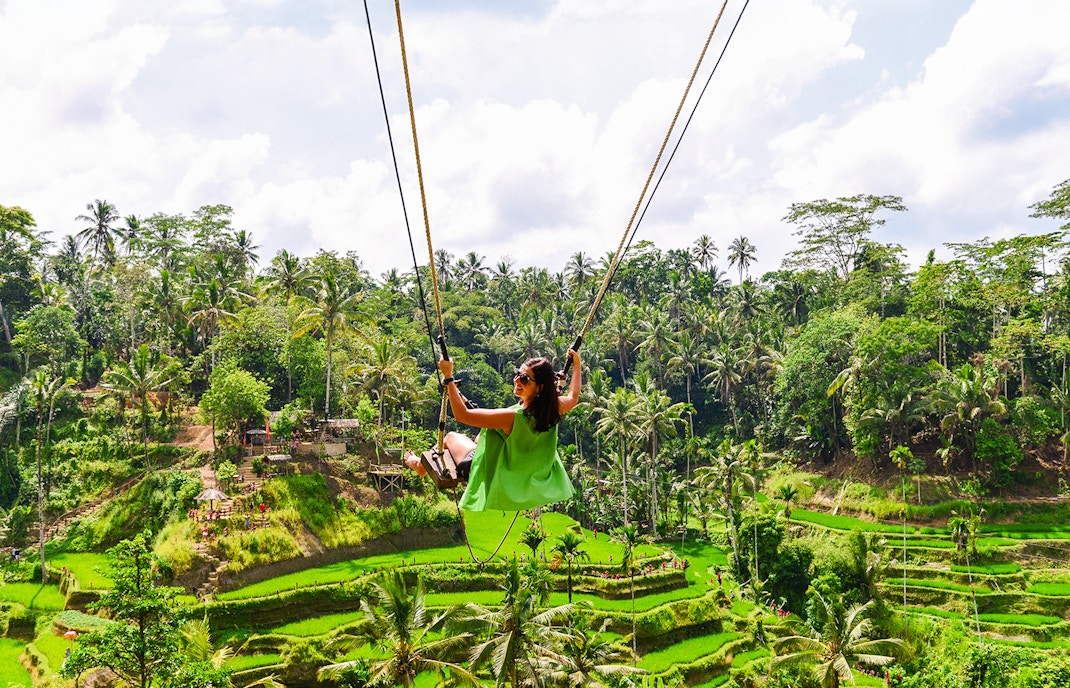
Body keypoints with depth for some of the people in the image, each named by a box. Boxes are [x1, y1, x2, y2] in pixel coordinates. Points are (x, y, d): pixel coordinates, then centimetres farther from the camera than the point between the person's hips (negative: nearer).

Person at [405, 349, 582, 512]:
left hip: (495, 481, -6)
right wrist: (577, 366, 18)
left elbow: (461, 414, -34)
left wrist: (448, 376, -31)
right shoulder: (554, 408, -19)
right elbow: (573, 398, 8)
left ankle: (422, 464, 45)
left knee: (452, 436, 17)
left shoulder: (513, 417, -38)